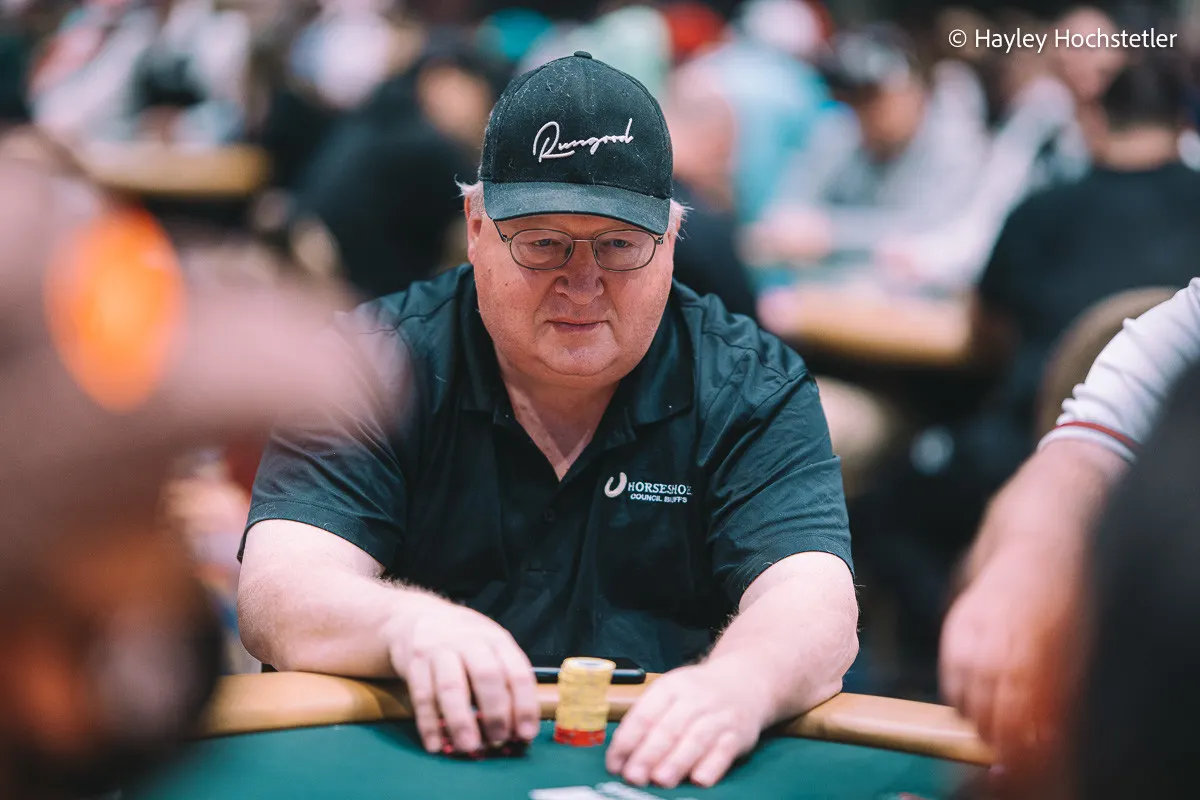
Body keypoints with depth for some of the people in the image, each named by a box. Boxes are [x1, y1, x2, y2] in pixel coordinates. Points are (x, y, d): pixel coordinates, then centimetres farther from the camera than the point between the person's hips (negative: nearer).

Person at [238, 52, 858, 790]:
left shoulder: (753, 390, 1)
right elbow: (279, 593, -12)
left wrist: (740, 685, -37)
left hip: (658, 769, 1)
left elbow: (812, 605, -13)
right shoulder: (375, 366, -1)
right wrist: (408, 625, -35)